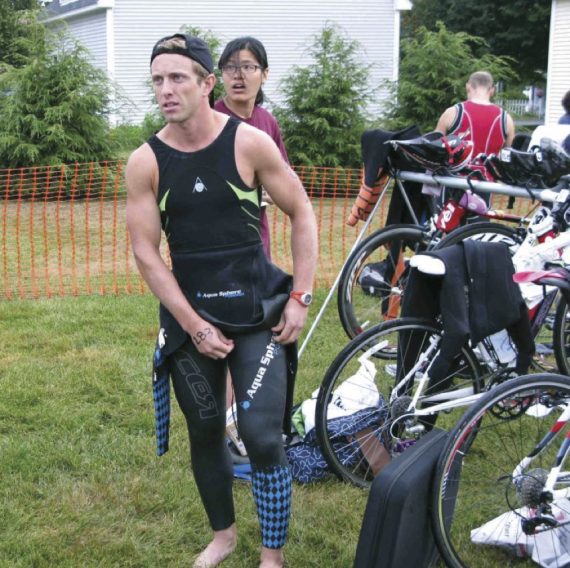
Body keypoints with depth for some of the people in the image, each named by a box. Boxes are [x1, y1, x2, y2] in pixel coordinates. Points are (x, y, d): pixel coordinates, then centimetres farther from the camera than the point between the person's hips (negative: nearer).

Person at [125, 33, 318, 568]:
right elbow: (146, 253, -4)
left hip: (257, 311, -2)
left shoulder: (249, 142, -8)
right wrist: (195, 327, -9)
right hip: (188, 314, 2)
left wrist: (300, 297, -6)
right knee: (204, 433, 13)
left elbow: (301, 213, -1)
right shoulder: (144, 162, -5)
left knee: (262, 438, -8)